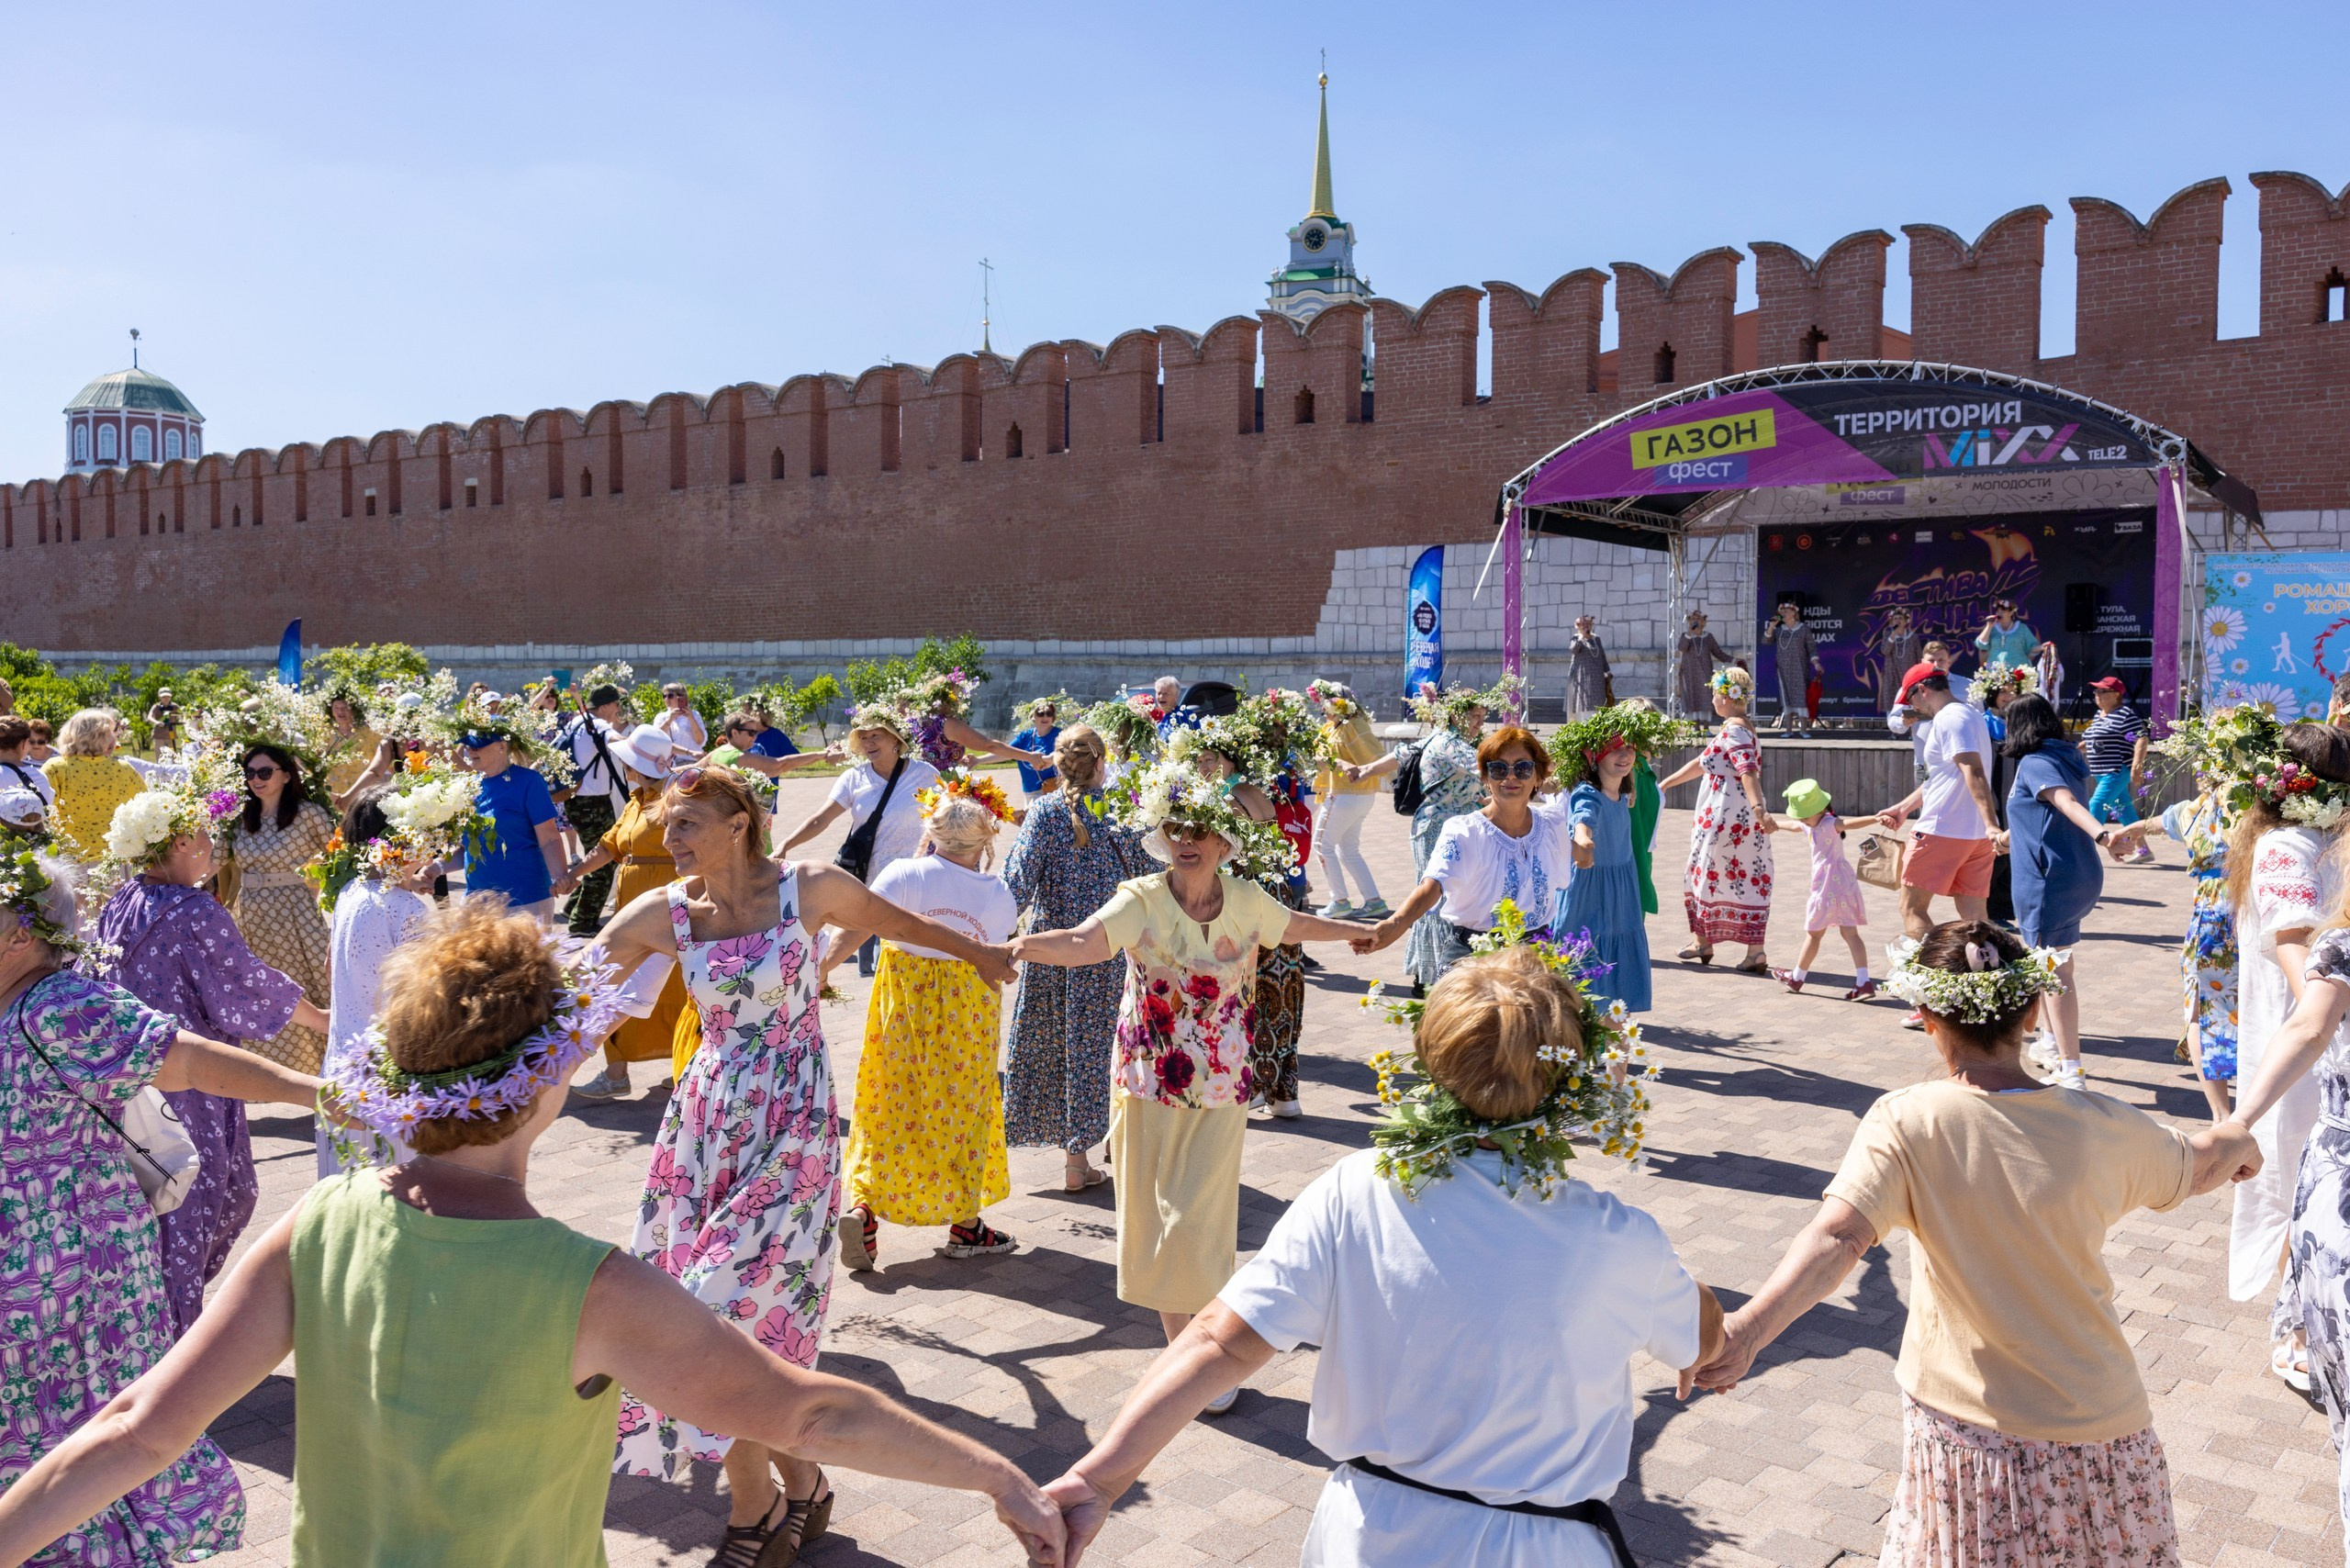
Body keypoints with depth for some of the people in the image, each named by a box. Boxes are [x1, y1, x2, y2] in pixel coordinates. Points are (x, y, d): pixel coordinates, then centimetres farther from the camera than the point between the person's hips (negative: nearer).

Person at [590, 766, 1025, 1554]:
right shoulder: (663, 912, -2)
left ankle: (754, 1505, 16)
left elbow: (903, 924, 7)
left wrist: (979, 952, 22)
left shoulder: (810, 888, -9)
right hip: (707, 1122, 4)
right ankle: (797, 1483, 26)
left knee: (732, 1304, -7)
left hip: (793, 1123, -4)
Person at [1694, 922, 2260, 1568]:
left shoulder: (1906, 1123, -20)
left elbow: (1836, 1238, -33)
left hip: (1961, 1423, -1)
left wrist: (1745, 1331, -41)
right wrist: (2240, 1140, 34)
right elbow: (2199, 1163, 10)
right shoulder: (2104, 1130, -11)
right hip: (2096, 1429, 2)